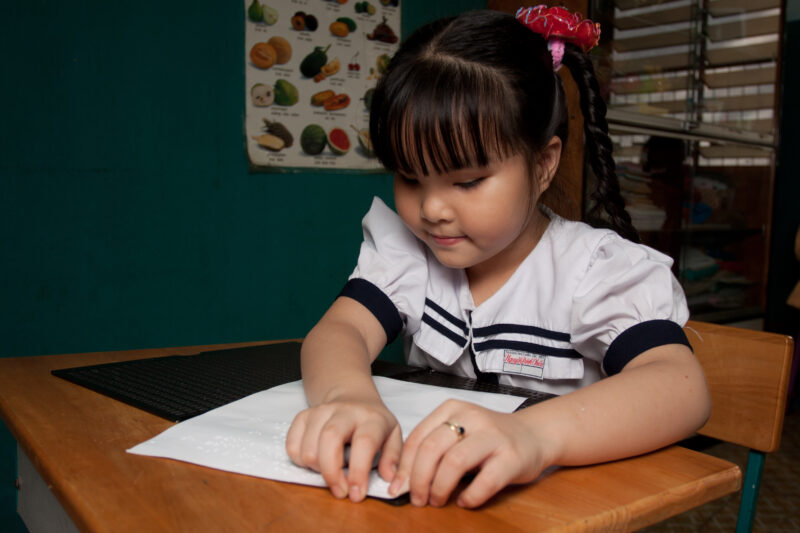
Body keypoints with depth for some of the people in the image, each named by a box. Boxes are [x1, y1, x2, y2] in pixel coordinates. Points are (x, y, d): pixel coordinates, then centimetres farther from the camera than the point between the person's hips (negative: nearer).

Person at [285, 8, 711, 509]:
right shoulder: (405, 251, 1)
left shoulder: (597, 269, -13)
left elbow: (682, 388, -27)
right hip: (420, 499, 3)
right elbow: (340, 330, -12)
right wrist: (348, 396, -35)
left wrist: (533, 434, -45)